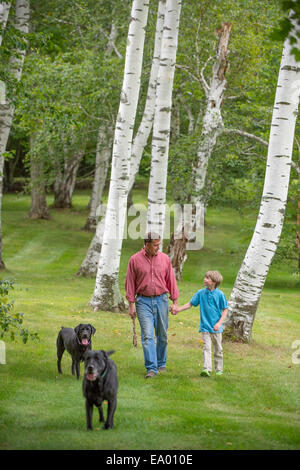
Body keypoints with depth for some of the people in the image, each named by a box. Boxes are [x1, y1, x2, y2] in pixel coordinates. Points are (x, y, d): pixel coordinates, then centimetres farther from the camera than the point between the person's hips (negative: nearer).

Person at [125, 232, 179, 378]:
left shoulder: (164, 258, 4)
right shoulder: (135, 260, -2)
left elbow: (171, 280, 8)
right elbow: (130, 283, 1)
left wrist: (175, 301, 6)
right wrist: (131, 304, -2)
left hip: (161, 300, 2)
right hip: (143, 301, -2)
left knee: (162, 335, 9)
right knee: (147, 335, -10)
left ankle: (161, 364, 25)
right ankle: (151, 368, -12)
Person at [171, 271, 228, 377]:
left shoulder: (220, 294, -6)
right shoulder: (201, 293, 1)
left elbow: (225, 310, -3)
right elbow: (190, 304, 8)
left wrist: (219, 323, -12)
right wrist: (178, 309, -3)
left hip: (216, 328, -1)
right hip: (205, 326, 1)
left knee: (218, 349, 9)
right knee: (206, 347, -10)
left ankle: (219, 369, 22)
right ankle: (206, 369, -20)